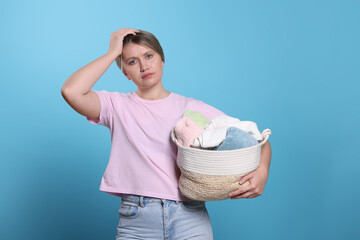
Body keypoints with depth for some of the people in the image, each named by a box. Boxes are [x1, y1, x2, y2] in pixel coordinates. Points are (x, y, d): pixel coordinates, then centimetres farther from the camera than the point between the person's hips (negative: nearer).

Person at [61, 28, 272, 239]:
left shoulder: (194, 108, 6)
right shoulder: (117, 106, 6)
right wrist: (113, 52, -3)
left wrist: (262, 172, -15)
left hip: (190, 218, 0)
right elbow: (71, 91, -13)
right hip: (136, 222, 1)